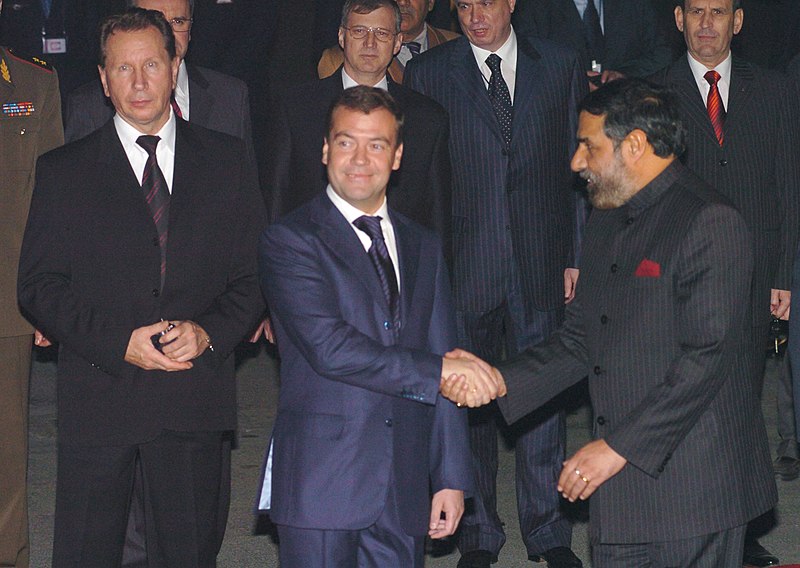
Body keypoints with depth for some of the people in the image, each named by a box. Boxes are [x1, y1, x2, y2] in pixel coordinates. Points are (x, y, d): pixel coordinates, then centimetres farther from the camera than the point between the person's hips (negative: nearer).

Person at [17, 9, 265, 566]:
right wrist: (118, 343, -14)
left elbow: (258, 271, 7)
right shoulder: (64, 171, 4)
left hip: (196, 399, 1)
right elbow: (38, 286, 0)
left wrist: (210, 331, -12)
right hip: (97, 397, -1)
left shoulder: (226, 160, 8)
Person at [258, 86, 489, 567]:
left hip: (403, 491, 5)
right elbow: (328, 347, -17)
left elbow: (447, 368, 14)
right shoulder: (290, 241, -3)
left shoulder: (423, 247, 15)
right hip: (321, 485, -5)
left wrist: (451, 477, 8)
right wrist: (435, 370, -16)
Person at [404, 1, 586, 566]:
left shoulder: (560, 66, 6)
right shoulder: (427, 73, 2)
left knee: (544, 401, 6)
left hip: (543, 264, 1)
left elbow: (580, 168, 7)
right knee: (467, 404, 7)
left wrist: (578, 255, 2)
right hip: (462, 266, 0)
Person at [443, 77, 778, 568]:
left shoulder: (712, 223, -13)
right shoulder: (605, 225, 16)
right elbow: (579, 344, 16)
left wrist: (619, 447, -20)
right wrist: (497, 381, 0)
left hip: (695, 487, -8)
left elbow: (707, 357, -19)